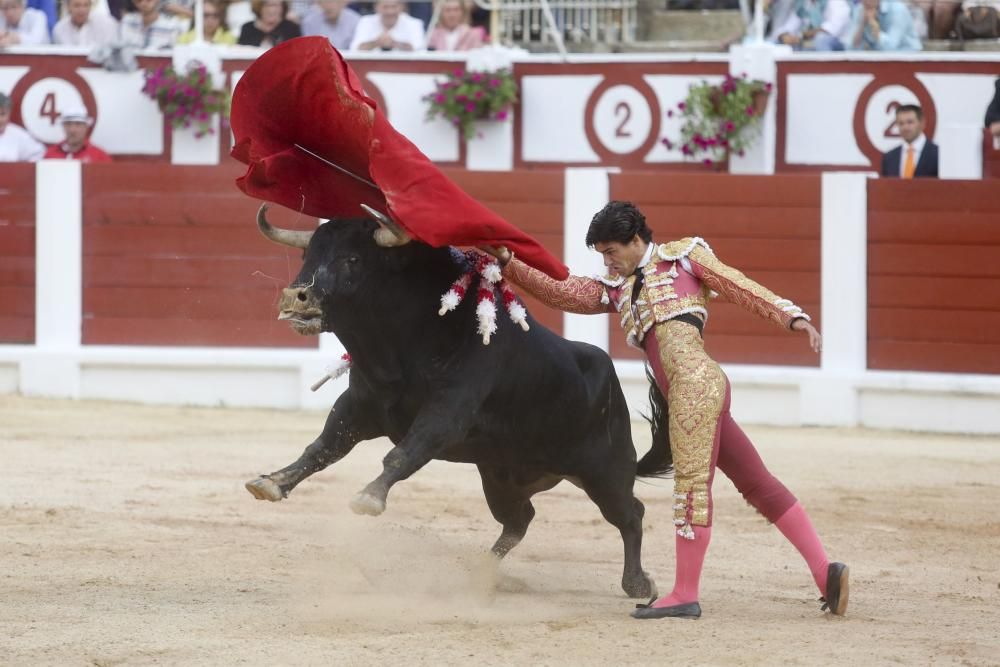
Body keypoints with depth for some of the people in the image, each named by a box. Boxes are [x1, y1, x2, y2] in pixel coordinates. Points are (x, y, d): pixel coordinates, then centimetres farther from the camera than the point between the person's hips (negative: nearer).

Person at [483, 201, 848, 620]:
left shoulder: (683, 256, 11)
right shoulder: (617, 290, 27)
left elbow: (743, 289, 5)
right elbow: (559, 293, 22)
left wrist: (792, 316, -5)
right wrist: (508, 264, 13)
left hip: (695, 379, -8)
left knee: (692, 483, -10)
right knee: (758, 485, 6)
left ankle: (684, 595, -10)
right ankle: (823, 571, 6)